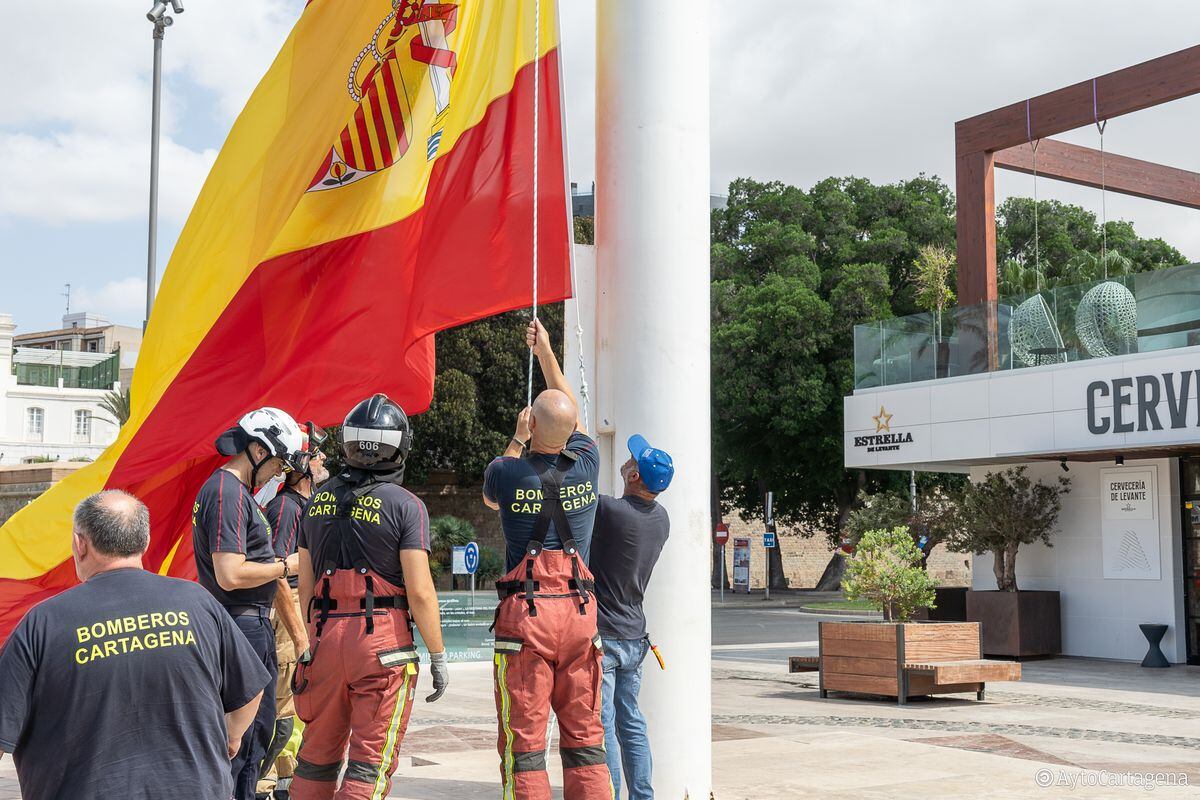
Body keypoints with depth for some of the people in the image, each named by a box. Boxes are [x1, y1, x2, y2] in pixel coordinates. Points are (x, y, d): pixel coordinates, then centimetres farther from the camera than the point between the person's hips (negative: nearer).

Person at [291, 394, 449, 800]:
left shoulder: (319, 500, 8)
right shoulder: (405, 506, -8)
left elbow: (305, 584, 12)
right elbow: (420, 591, -13)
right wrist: (438, 655, -5)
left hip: (325, 633, 5)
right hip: (383, 637, -5)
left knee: (317, 752, 18)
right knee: (372, 759, 2)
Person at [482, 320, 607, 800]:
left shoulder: (507, 472, -6)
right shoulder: (586, 465, 2)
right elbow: (571, 415, 24)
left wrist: (517, 441, 28)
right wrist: (545, 352, 32)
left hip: (525, 615, -3)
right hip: (580, 613, 3)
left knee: (524, 743, 0)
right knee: (584, 738, 9)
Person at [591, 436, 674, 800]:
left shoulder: (609, 510, -21)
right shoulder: (661, 519, 3)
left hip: (602, 636, -7)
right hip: (634, 635, 7)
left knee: (602, 726, -3)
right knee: (632, 722, 14)